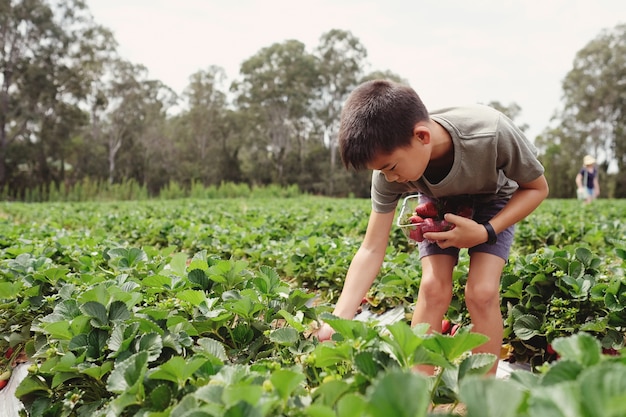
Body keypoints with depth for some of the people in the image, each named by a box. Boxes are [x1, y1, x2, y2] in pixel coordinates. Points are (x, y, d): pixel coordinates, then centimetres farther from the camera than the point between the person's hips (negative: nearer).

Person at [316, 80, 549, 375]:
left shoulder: (492, 134, -39)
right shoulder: (391, 169, -30)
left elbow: (537, 188, -19)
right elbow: (371, 250, -26)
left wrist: (486, 233, -32)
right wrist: (339, 320, -34)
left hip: (493, 202, -1)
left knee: (482, 292, -19)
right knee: (433, 287, -17)